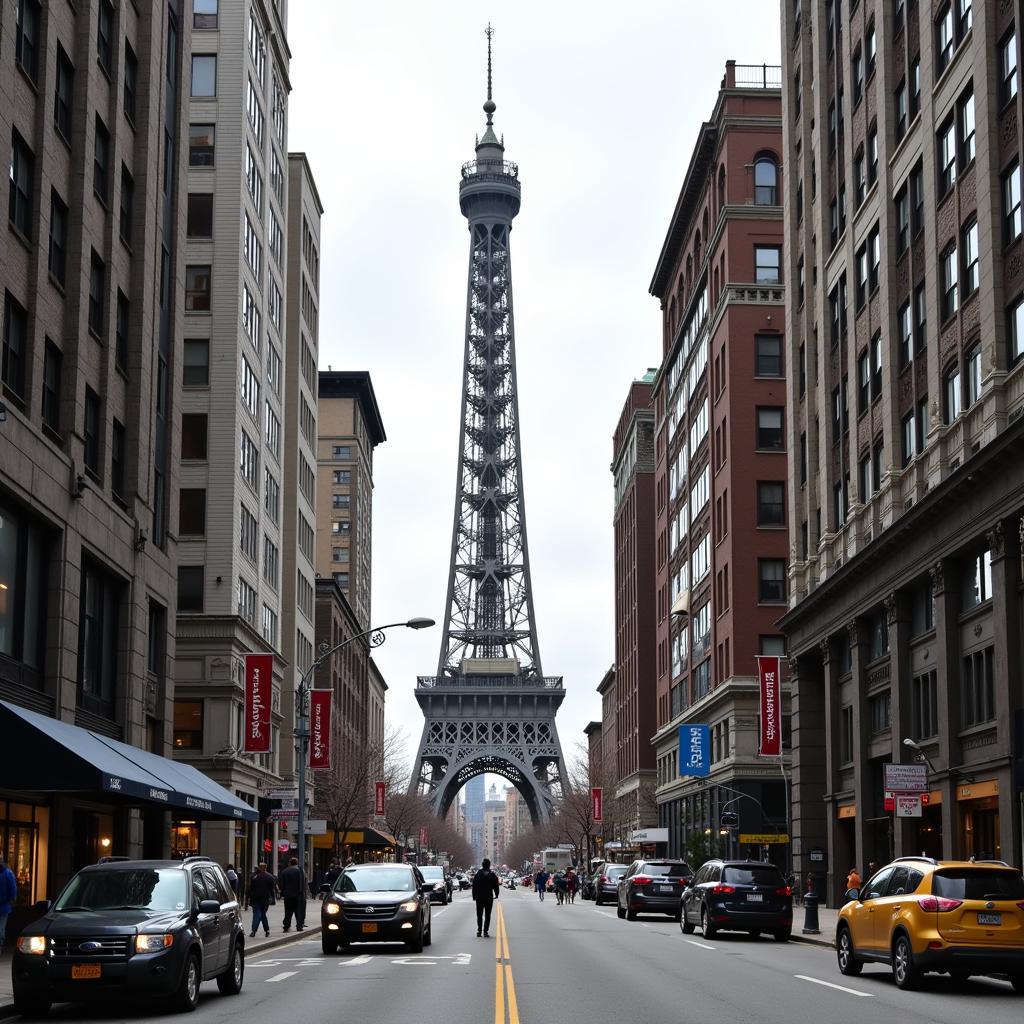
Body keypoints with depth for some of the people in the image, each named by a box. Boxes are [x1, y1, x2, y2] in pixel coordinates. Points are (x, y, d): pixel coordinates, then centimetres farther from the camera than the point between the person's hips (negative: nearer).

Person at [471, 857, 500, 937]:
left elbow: (474, 886, 2)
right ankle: (485, 931, -4)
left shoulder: (477, 874, 0)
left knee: (479, 915, 10)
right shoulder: (492, 875, -2)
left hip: (479, 897, 1)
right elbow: (496, 886, 3)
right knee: (487, 915, 2)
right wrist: (496, 895, 17)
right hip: (489, 897, -1)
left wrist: (474, 896, 8)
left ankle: (479, 931, 4)